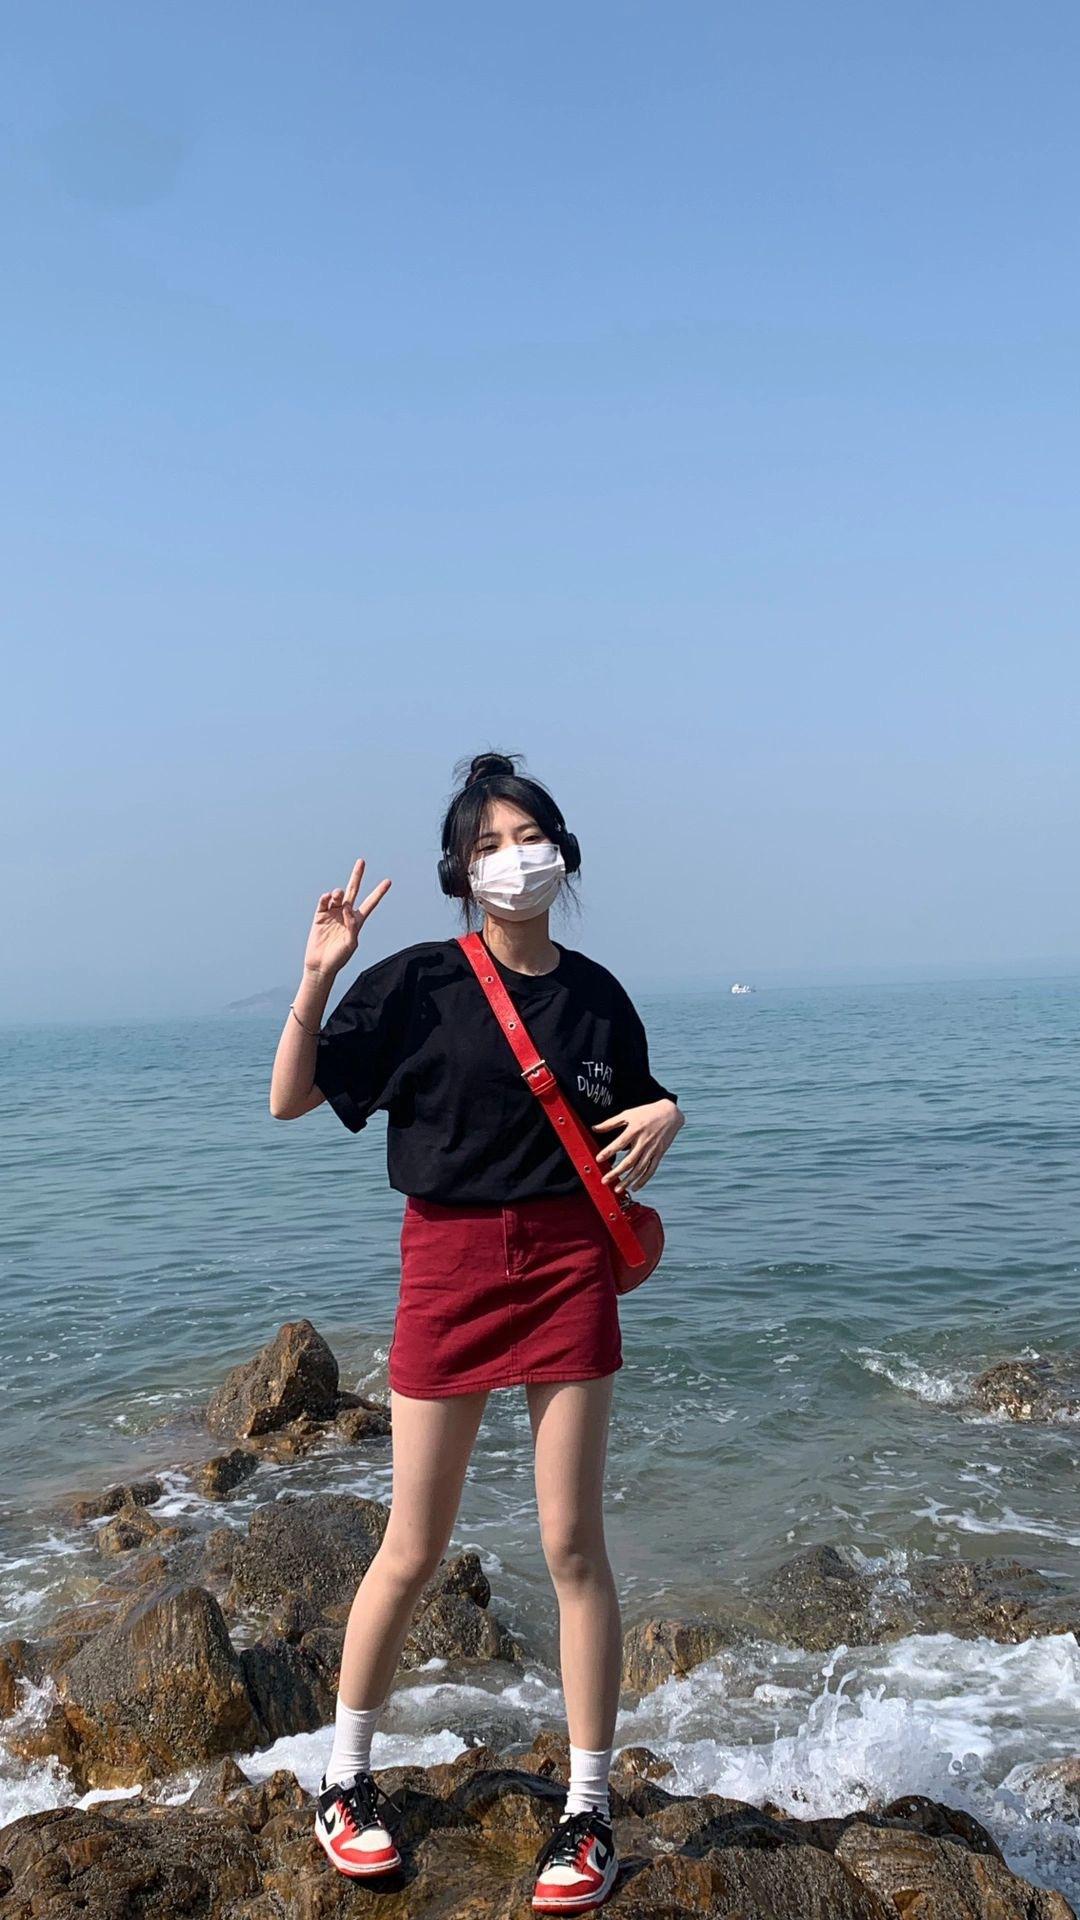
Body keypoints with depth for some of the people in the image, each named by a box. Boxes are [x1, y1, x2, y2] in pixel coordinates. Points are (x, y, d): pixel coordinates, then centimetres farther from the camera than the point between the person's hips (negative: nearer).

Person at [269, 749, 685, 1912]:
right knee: (414, 1550, 6)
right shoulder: (418, 984, -3)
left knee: (572, 1545, 4)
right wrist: (319, 976, -16)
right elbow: (290, 1099, -4)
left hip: (570, 1267, 2)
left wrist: (666, 1115, -5)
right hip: (449, 1263, -1)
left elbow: (628, 1131, 17)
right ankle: (346, 1778, 29)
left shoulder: (595, 994, 5)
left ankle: (587, 1813, 18)